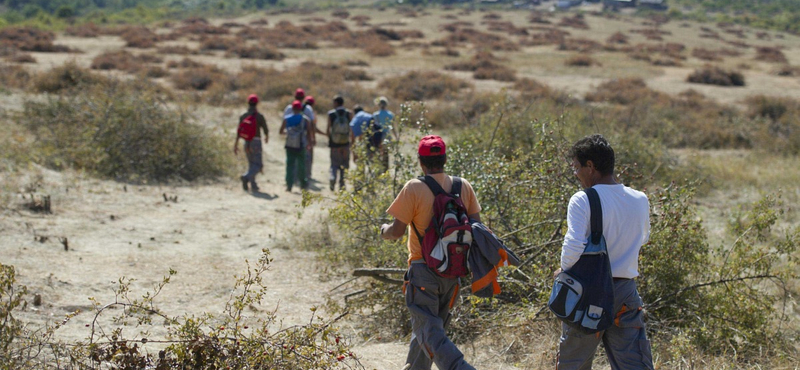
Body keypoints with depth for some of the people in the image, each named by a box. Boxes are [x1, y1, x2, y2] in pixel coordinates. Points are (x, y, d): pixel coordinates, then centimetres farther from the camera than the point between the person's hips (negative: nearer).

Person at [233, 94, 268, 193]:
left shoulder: (242, 116, 3)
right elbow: (265, 130, -4)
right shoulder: (259, 116, -8)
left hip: (246, 143, 5)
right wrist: (267, 137, 19)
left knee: (251, 164, 18)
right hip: (256, 142, -5)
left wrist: (236, 144, -1)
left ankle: (253, 186, 14)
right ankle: (246, 177, -30)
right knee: (258, 165, -4)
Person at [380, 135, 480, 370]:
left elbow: (397, 231, -13)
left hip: (424, 269, -6)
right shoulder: (464, 187, 2)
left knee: (428, 329, -4)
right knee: (431, 326, 21)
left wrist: (384, 230, 9)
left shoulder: (414, 189, -13)